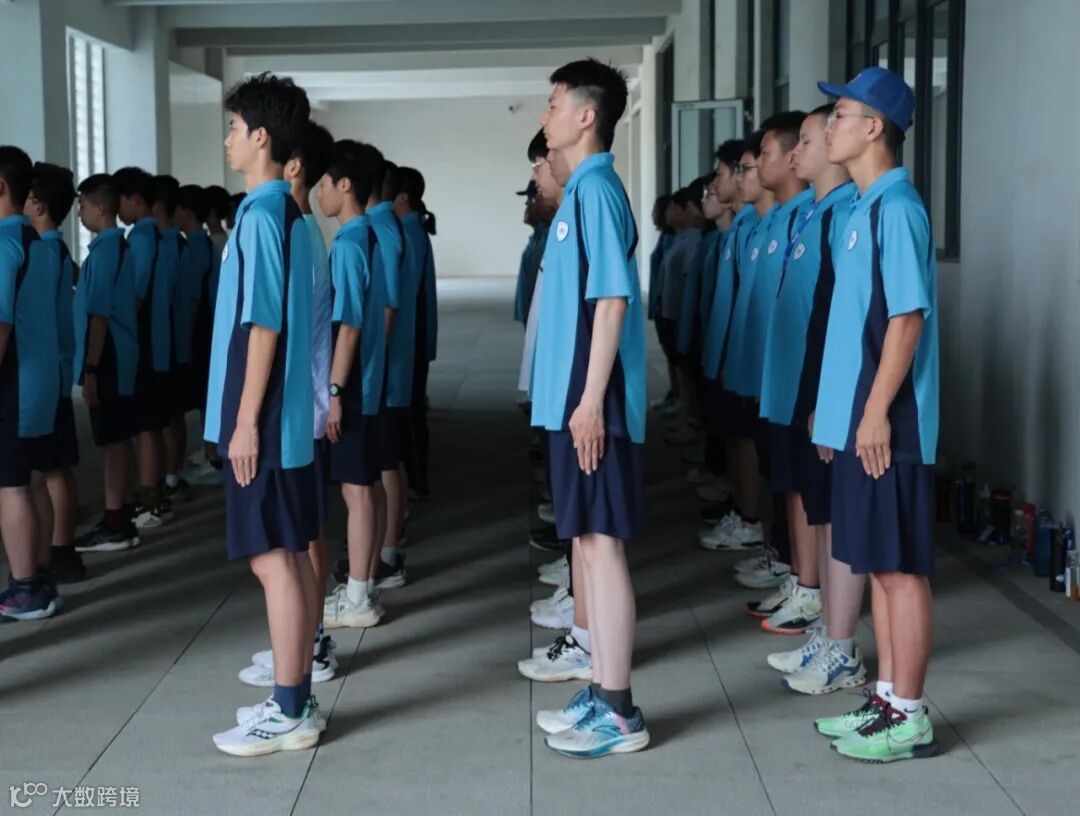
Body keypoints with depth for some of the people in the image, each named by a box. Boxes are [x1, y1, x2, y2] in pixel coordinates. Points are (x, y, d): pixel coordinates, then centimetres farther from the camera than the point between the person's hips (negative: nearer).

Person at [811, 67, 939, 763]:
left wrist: (876, 411, -20)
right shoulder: (866, 208, 14)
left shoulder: (897, 208, -14)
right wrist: (834, 407, 19)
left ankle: (910, 717, 8)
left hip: (886, 422, -9)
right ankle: (888, 699, 23)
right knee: (878, 565, 14)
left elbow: (907, 319, -19)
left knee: (901, 569, -1)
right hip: (856, 416, 9)